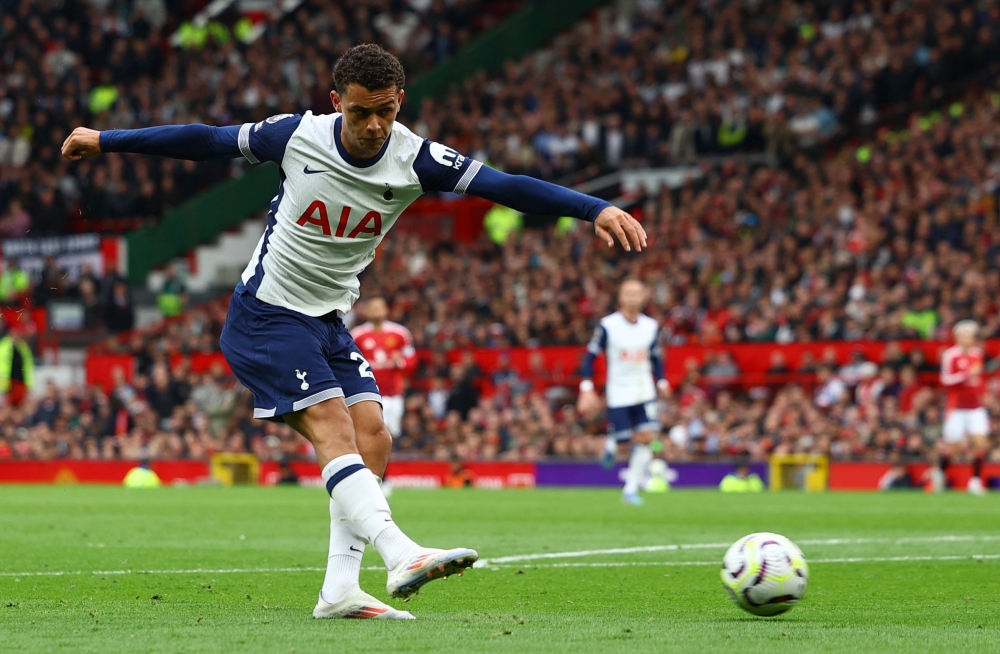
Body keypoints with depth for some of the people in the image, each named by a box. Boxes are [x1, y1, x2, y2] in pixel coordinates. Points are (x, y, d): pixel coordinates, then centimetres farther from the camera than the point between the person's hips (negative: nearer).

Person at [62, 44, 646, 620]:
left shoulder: (416, 159, -10)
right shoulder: (297, 136, -14)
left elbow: (507, 186, -17)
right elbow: (207, 141, 0)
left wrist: (597, 209, -27)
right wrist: (106, 141, 7)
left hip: (329, 323, 5)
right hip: (267, 316, -5)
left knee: (373, 439, -9)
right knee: (335, 429, -21)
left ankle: (339, 590, -6)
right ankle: (403, 557, -37)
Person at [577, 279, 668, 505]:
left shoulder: (651, 326, 3)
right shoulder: (608, 325, -8)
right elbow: (590, 356, -3)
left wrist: (661, 381, 1)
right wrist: (587, 389, -10)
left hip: (644, 391, 3)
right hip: (618, 391, -3)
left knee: (647, 436, -12)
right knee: (622, 438, -7)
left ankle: (631, 488, -2)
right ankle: (611, 443, 32)